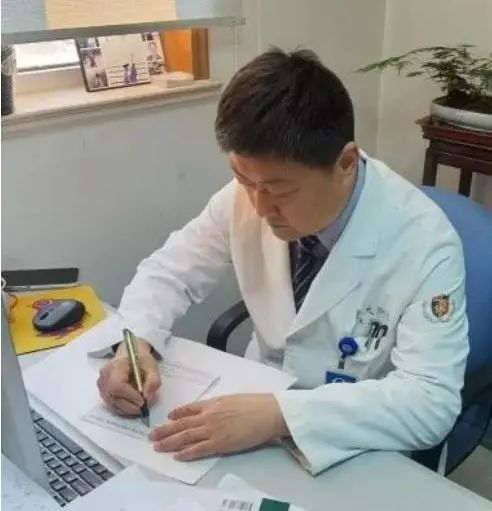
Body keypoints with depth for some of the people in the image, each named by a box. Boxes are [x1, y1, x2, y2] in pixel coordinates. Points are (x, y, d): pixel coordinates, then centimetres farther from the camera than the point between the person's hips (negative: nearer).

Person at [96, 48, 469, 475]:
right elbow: (169, 271, -2)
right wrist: (135, 344, -20)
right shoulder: (250, 193, -13)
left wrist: (279, 415, -35)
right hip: (261, 400, 4)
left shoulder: (423, 242, -23)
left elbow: (432, 401, -26)